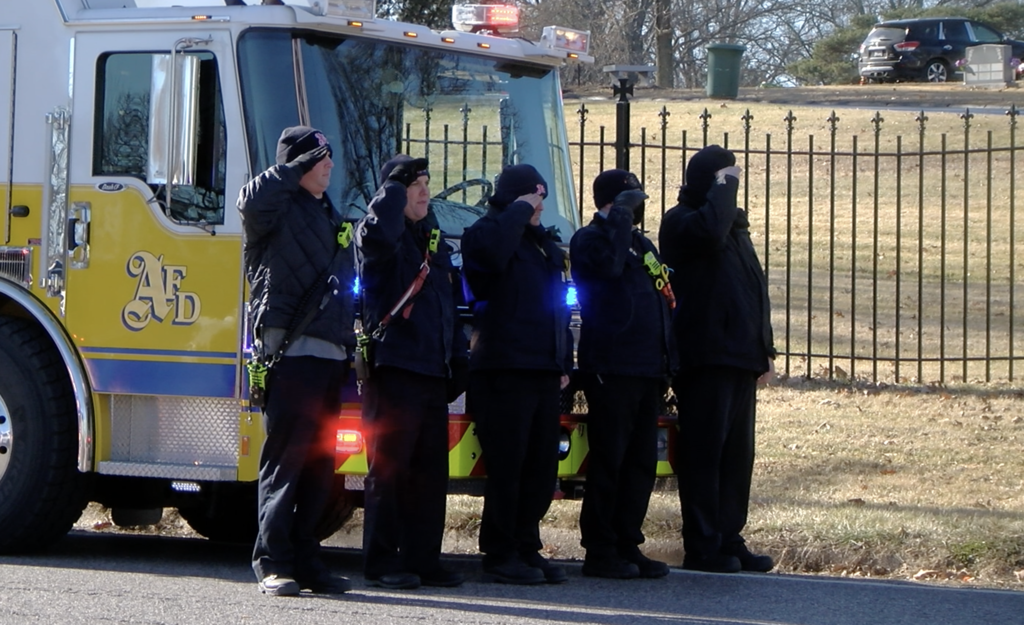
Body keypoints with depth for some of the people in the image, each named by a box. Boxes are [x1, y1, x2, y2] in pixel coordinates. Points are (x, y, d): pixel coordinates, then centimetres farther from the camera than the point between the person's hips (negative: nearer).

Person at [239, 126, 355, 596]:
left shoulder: (330, 218, 24)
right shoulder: (281, 208, -2)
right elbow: (251, 201, -27)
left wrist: (350, 349, 21)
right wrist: (298, 167, -15)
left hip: (330, 353, 8)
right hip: (292, 350, -8)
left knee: (319, 466, 8)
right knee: (285, 460, -9)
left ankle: (305, 561, 13)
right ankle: (273, 563, -8)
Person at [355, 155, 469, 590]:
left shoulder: (435, 240, 21)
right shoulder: (387, 237, -3)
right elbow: (377, 234, -30)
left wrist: (460, 359, 17)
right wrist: (394, 188, -14)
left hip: (433, 372, 8)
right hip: (393, 368, -8)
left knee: (430, 472, 7)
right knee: (389, 469, -6)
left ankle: (423, 559, 12)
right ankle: (382, 563, -2)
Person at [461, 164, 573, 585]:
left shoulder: (546, 244, 22)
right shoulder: (488, 232, -2)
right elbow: (492, 251, -28)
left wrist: (564, 362, 19)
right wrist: (519, 210, -14)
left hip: (544, 372, 8)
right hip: (503, 371, -8)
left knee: (542, 467, 7)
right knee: (507, 466, -7)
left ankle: (527, 547, 14)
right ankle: (500, 554, -2)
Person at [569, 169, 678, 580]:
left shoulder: (642, 245, 22)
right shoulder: (589, 239, -3)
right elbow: (609, 264, -27)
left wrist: (667, 364, 18)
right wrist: (620, 215, -18)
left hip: (648, 371, 8)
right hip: (610, 370, -8)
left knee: (642, 462, 7)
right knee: (609, 461, -6)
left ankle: (628, 545, 12)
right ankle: (600, 551, -2)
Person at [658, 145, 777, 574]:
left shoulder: (734, 223, 22)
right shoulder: (682, 222, -4)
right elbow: (710, 232, -30)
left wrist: (764, 349, 19)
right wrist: (723, 187, -15)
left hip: (739, 357, 8)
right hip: (706, 356, -8)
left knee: (738, 454, 8)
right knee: (705, 451, -7)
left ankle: (730, 541, 14)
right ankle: (702, 547, -5)